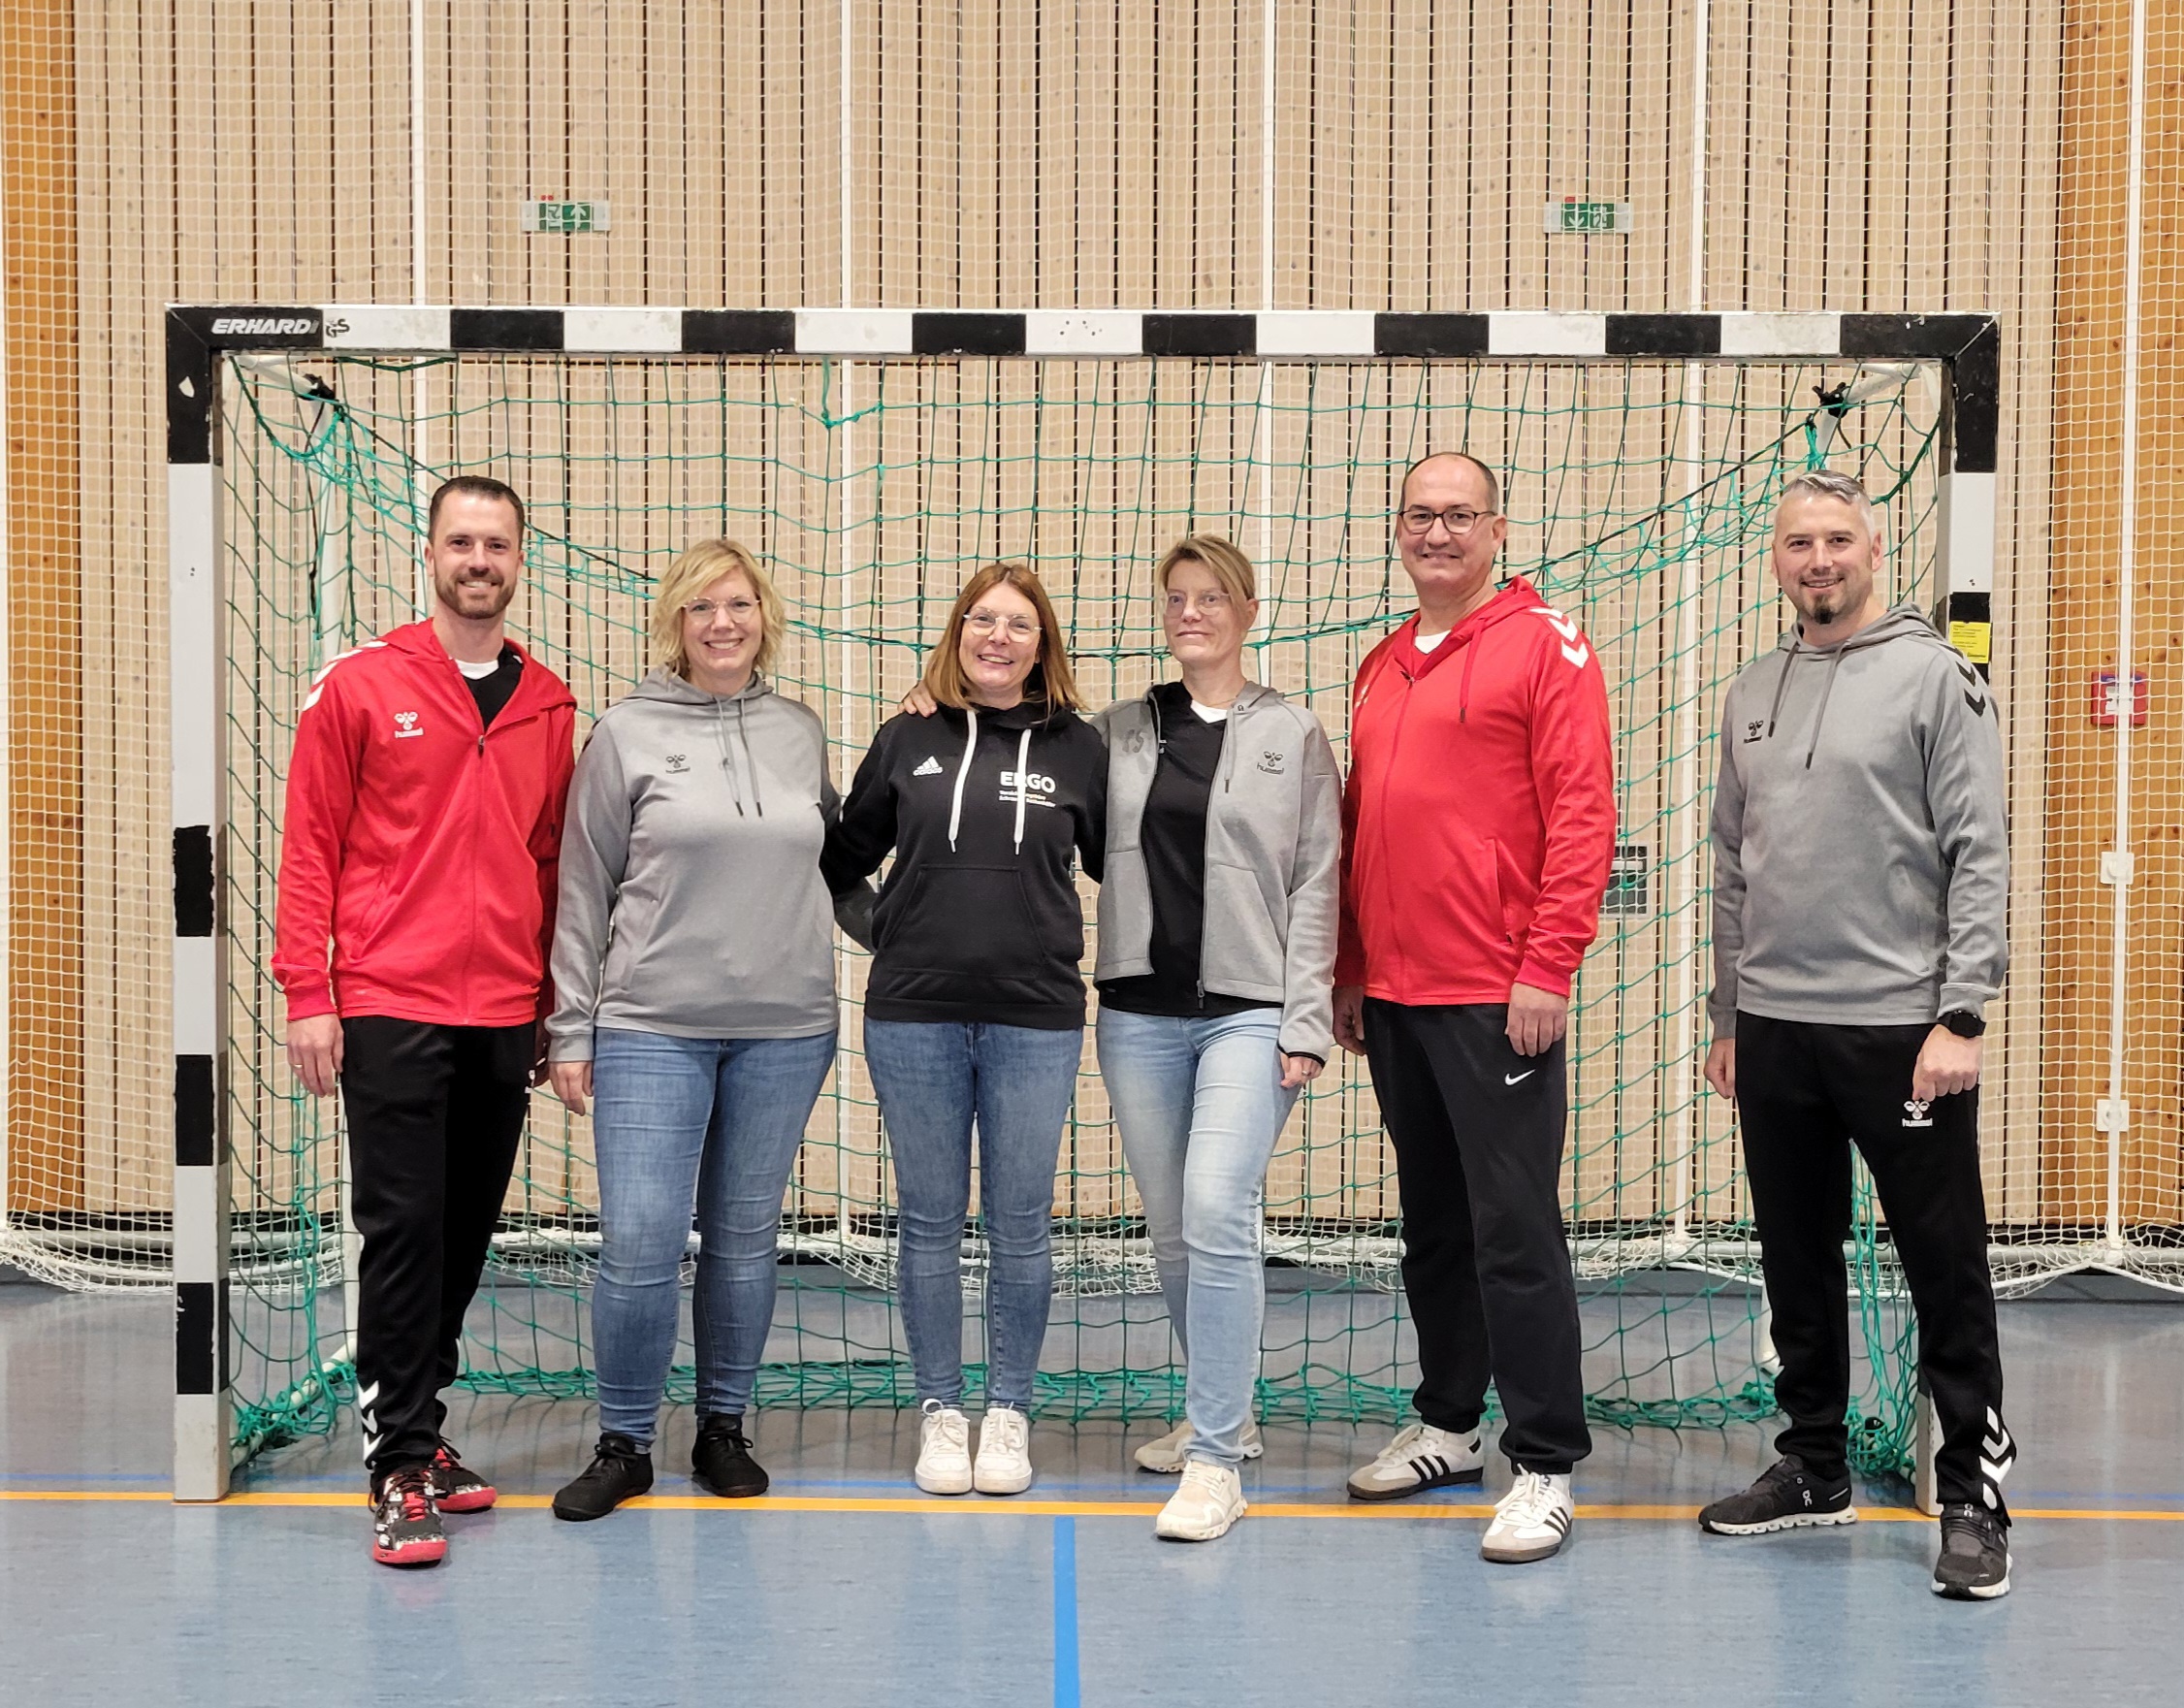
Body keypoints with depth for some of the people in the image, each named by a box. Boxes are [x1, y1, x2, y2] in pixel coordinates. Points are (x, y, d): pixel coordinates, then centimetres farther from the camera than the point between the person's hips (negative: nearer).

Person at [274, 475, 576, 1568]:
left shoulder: (549, 707, 10)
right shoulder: (360, 687, 0)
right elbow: (310, 845, -1)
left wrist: (555, 1005, 13)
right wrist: (307, 994, -7)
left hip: (505, 1018, 4)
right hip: (390, 1012, -4)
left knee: (466, 1236, 11)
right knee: (404, 1231, -5)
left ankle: (420, 1429, 25)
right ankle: (402, 1470, 0)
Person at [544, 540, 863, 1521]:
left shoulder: (801, 733, 8)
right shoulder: (627, 734, 0)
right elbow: (583, 890, 0)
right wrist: (571, 1029, -2)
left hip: (784, 1030, 3)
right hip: (652, 1028, -3)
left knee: (745, 1242, 10)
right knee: (639, 1247, -7)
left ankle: (723, 1427, 24)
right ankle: (623, 1443, 10)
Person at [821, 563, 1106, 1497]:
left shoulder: (1078, 748, 5)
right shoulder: (907, 740, 6)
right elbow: (844, 854, 15)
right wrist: (887, 936, 7)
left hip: (1036, 1018, 0)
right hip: (914, 1014, 1)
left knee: (1020, 1225, 4)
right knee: (930, 1221, 6)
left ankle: (1008, 1412, 17)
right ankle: (941, 1410, 18)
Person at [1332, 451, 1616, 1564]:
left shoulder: (1543, 645, -5)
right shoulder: (1381, 669, 16)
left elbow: (1583, 814, -11)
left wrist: (1547, 970, -16)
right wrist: (1349, 972, 17)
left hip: (1498, 998, -7)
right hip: (1394, 996, 7)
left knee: (1514, 1232, -5)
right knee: (1431, 1224, 16)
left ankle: (1544, 1467, 3)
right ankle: (1446, 1425, 28)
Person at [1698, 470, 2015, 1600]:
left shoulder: (1935, 677, -4)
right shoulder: (1752, 694, 13)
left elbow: (1979, 857, -9)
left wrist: (1960, 1013, -15)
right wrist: (1728, 1019, 15)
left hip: (1901, 1029, -6)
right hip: (1775, 1031, 6)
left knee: (1947, 1273, 0)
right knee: (1798, 1269, 14)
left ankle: (1974, 1496, 8)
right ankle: (1813, 1468, 27)